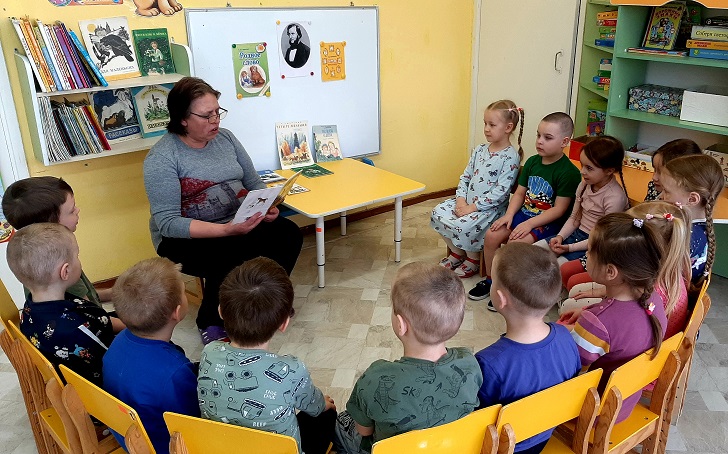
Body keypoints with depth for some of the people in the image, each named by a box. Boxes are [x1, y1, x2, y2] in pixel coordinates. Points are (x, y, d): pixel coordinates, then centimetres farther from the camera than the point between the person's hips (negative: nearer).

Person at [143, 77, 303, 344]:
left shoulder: (225, 137, 6)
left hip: (239, 224, 6)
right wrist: (226, 230, -31)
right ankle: (211, 323, -5)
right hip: (186, 239, -5)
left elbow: (254, 183, 11)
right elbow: (167, 223, -20)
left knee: (289, 233, -17)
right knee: (228, 258, -35)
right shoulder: (161, 158, -13)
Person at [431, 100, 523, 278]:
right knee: (437, 213, -8)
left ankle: (473, 259, 3)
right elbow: (465, 177, 10)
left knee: (462, 226, -28)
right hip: (468, 201, 8)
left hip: (491, 208, -7)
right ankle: (457, 252, 12)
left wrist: (473, 207, -19)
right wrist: (461, 200, -7)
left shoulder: (510, 157, -15)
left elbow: (501, 192, -20)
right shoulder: (480, 150, 8)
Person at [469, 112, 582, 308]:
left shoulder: (569, 172, -16)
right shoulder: (532, 162, 5)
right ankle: (490, 280, 11)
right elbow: (520, 192, 10)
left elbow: (559, 209, -18)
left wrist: (529, 224, -23)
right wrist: (509, 215, -6)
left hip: (549, 222, -7)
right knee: (492, 235, -9)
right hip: (525, 213, 7)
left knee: (516, 243, -28)